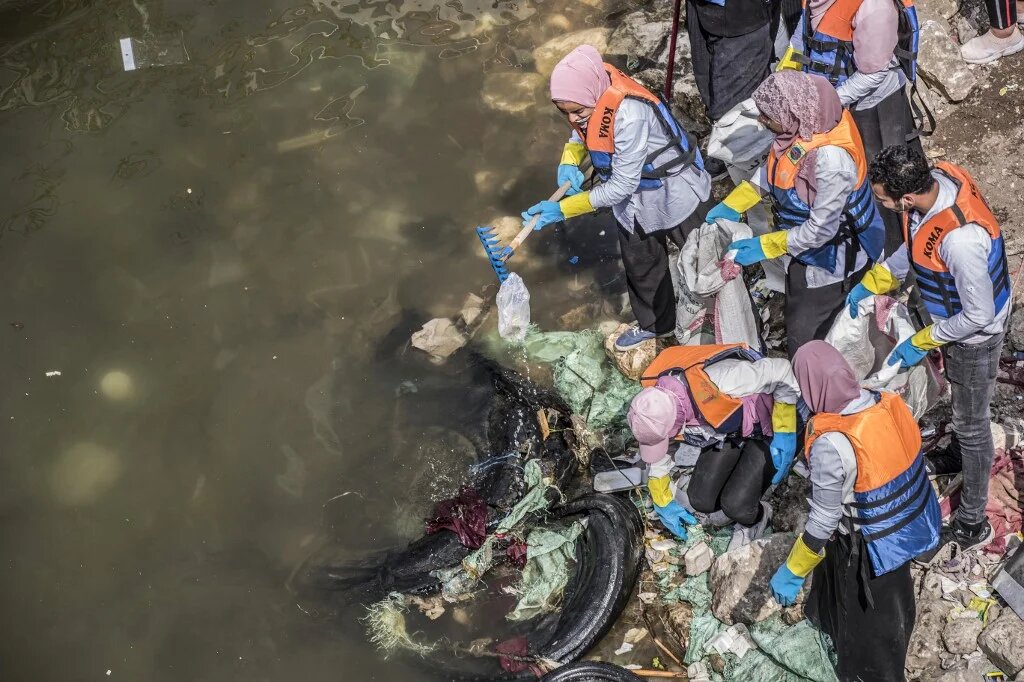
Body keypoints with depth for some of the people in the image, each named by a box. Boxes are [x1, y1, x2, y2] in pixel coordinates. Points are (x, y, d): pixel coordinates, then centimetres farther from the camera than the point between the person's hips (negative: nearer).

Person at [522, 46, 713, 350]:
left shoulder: (629, 113, -41)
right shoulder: (589, 94, -19)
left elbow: (622, 185, -34)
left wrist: (563, 209, -32)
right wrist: (569, 160, -16)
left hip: (672, 192, -7)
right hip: (634, 200, 8)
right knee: (641, 264, 24)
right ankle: (655, 323, 47)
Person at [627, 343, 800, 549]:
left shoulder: (717, 382, -44)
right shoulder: (655, 404, -22)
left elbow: (782, 370, -32)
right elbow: (656, 456, -1)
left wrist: (785, 433, -28)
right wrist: (663, 503, 9)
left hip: (765, 429, -5)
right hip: (727, 429, 6)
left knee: (736, 505, -17)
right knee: (700, 500, -5)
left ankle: (755, 519, 16)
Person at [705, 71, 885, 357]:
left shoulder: (831, 159, -39)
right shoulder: (804, 124, -15)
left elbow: (821, 229, -29)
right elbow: (772, 167, 6)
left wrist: (765, 247, -22)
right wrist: (733, 204, 2)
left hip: (830, 256, -8)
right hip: (805, 245, 8)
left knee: (805, 337, 9)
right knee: (795, 318, 27)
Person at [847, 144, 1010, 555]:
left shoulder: (960, 239, -44)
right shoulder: (936, 177, -19)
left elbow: (977, 315, -30)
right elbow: (916, 245, 3)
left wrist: (923, 342, -17)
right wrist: (871, 284, 3)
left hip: (974, 333, -8)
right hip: (955, 318, 8)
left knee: (971, 423, 11)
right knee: (961, 401, 32)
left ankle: (971, 525, 30)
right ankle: (958, 456, 61)